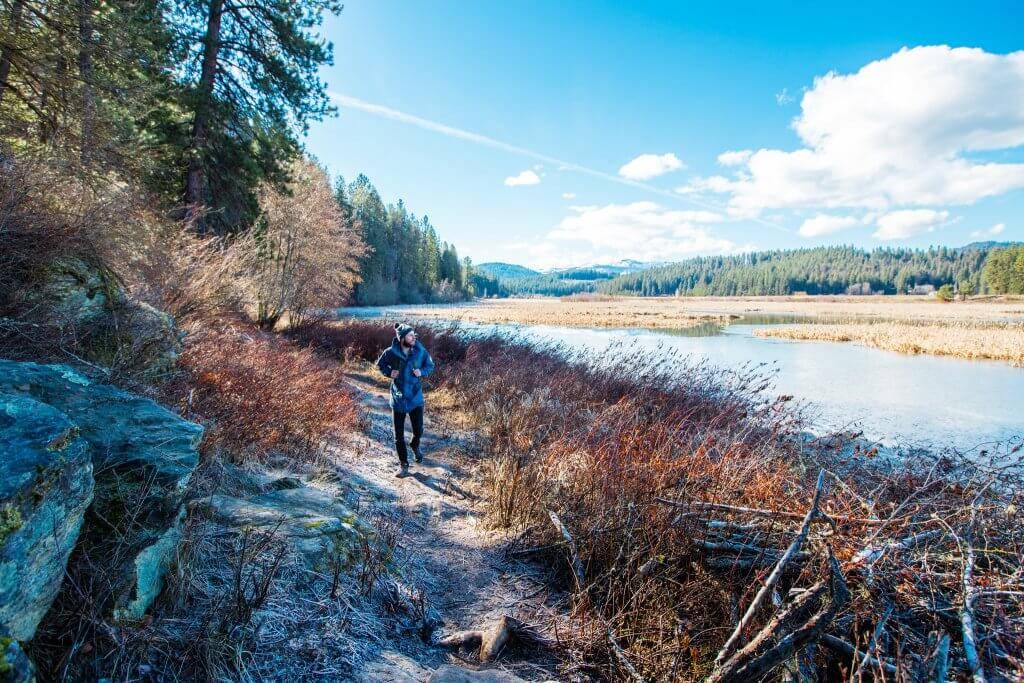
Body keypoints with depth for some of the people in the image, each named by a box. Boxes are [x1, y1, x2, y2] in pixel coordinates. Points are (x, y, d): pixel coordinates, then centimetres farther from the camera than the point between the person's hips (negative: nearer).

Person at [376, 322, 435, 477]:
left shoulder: (421, 351, -9)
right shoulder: (391, 352, -12)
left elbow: (430, 365, 6)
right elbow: (380, 364, 7)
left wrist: (422, 372, -13)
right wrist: (389, 373, -11)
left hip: (416, 398, 1)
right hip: (398, 399, -1)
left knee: (418, 430, 7)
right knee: (399, 435, 6)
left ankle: (415, 447, 43)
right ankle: (403, 464, 22)